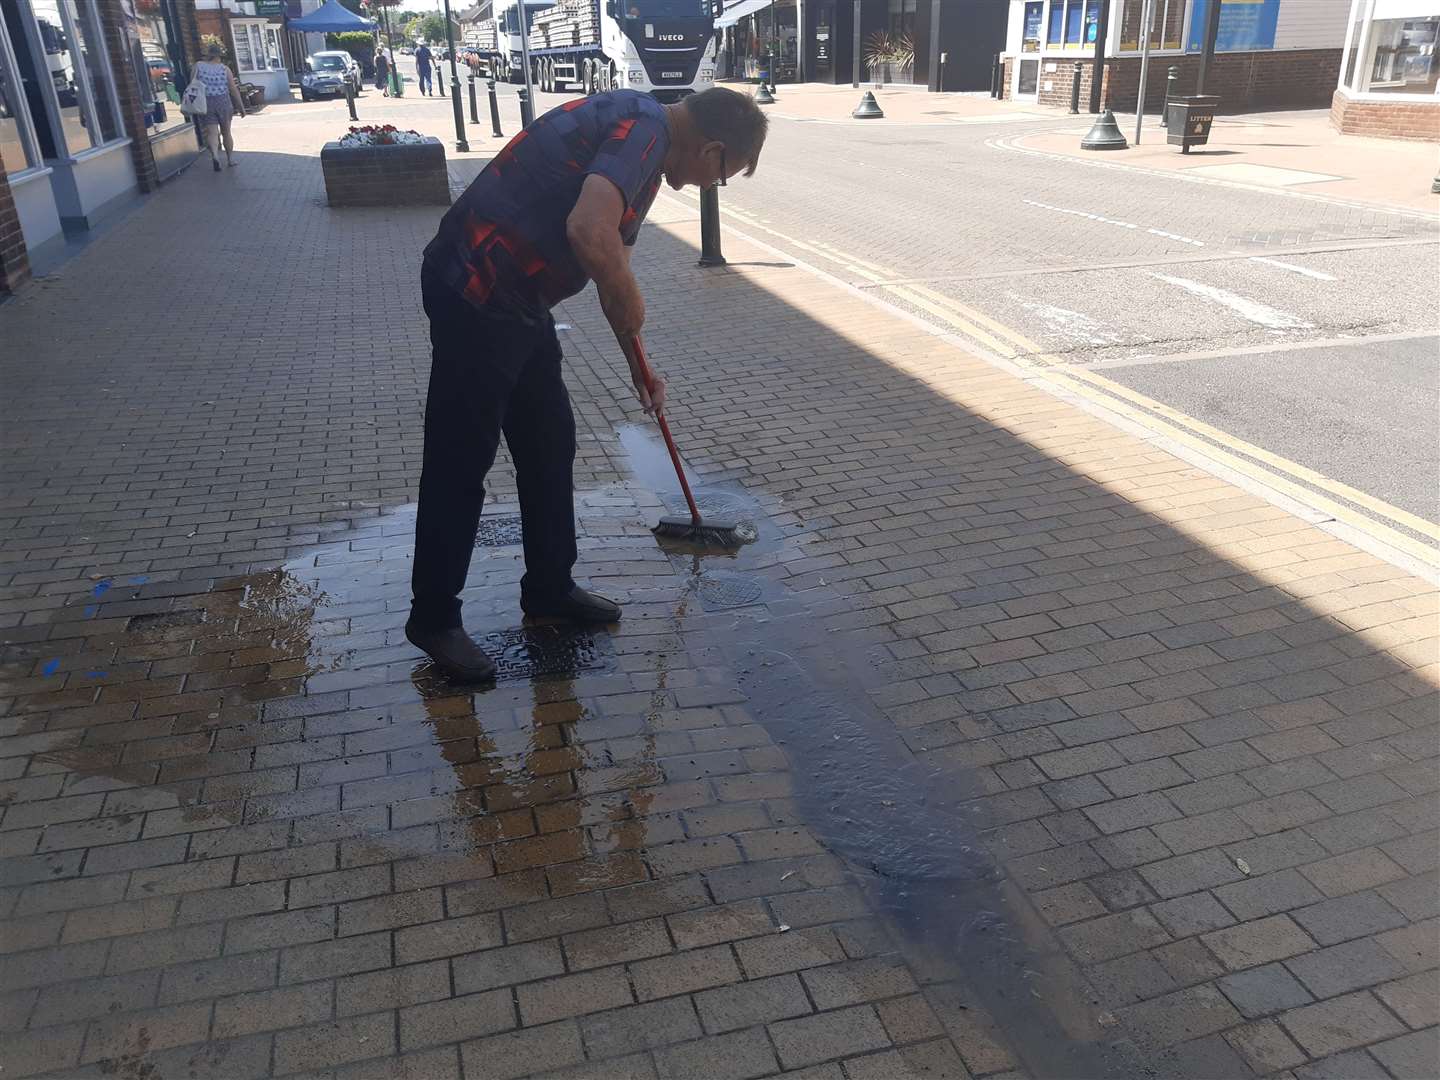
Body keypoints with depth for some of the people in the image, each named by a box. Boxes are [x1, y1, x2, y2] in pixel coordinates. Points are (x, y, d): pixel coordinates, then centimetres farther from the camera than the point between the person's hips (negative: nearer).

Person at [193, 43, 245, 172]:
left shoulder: (198, 66, -2)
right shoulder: (225, 69, -3)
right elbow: (234, 90, -4)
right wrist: (241, 106, 5)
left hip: (205, 104, 0)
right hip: (224, 103, 0)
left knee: (212, 133, -3)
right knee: (226, 132, 15)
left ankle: (214, 155, -29)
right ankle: (230, 159, 25)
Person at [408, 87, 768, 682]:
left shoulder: (646, 142, 15)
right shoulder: (645, 128, -17)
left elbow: (613, 252, 26)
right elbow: (589, 232, -36)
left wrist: (638, 364, 33)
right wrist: (628, 301, -15)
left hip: (515, 298, 10)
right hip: (475, 294, -10)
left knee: (550, 445, 16)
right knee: (460, 465, 0)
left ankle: (550, 588, 30)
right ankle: (433, 617, 15)